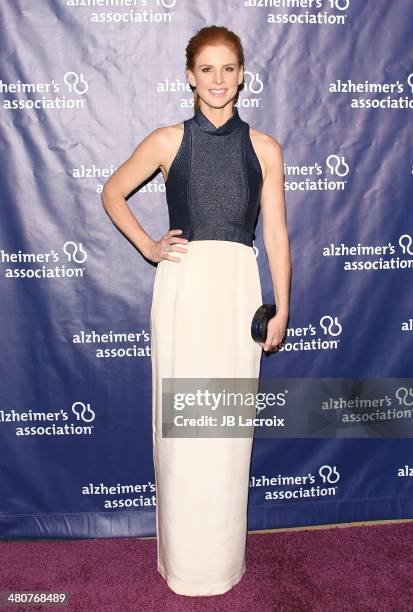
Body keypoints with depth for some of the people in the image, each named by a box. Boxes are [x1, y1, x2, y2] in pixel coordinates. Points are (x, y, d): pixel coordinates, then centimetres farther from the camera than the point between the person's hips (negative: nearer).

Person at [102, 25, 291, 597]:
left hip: (239, 288, 1)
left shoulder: (264, 148, 6)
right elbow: (112, 193, 15)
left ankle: (223, 556, 28)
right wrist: (148, 246, 3)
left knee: (230, 423, 7)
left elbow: (276, 233, 5)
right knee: (181, 420, 5)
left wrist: (281, 309, 2)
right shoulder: (168, 140, 3)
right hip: (182, 286, 0)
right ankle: (183, 560, 25)